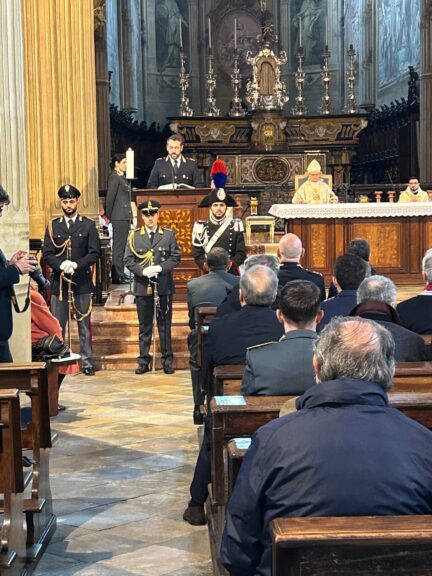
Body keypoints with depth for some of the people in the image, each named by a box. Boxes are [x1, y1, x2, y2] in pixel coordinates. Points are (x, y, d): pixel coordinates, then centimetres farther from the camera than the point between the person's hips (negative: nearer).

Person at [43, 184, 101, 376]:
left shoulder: (88, 225, 5)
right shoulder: (53, 226, 9)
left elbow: (95, 253, -2)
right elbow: (47, 254, 3)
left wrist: (76, 265, -16)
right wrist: (61, 265, -15)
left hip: (82, 282, -1)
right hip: (58, 282, 1)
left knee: (84, 324, 4)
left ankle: (87, 362, 10)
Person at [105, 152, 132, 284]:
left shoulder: (121, 178, 18)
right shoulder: (114, 177, -11)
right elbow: (110, 198, -14)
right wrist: (109, 216, -12)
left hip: (124, 217, 9)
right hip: (119, 218, -9)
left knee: (120, 247, 12)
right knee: (119, 247, -7)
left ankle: (118, 275, 18)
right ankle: (118, 276, -4)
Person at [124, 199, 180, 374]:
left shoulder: (169, 235, 5)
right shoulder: (134, 236, 5)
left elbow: (175, 257, 0)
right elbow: (128, 260, 0)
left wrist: (160, 267, -16)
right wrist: (143, 271, -16)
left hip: (164, 287, 0)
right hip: (142, 287, 0)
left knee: (165, 325, 5)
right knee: (144, 326, 6)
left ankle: (167, 360, 12)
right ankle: (144, 360, 13)